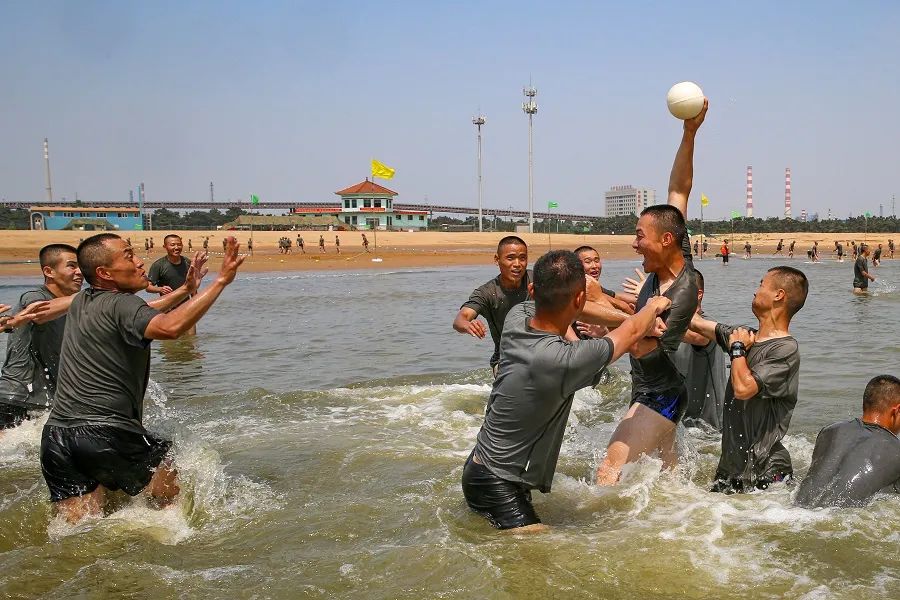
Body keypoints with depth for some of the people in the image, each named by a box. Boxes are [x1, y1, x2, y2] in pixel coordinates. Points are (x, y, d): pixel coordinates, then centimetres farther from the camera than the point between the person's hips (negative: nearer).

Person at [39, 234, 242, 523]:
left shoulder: (80, 302, 16)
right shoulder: (120, 304, -10)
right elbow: (169, 327, -31)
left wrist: (185, 292, 28)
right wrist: (221, 280, -29)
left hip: (57, 434, 7)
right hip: (107, 433, -7)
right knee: (175, 499, 13)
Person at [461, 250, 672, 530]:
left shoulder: (517, 317, -11)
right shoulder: (562, 361, -32)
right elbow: (633, 331, -13)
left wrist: (645, 318, 12)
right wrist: (654, 307, 10)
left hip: (481, 463, 9)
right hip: (497, 485, -9)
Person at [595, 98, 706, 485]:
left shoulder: (682, 293, -27)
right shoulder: (676, 257, -4)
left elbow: (642, 346, -34)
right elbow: (679, 190, -1)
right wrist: (689, 135, -10)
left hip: (658, 396, -10)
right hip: (649, 391, 10)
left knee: (609, 470, -20)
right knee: (665, 467, 24)